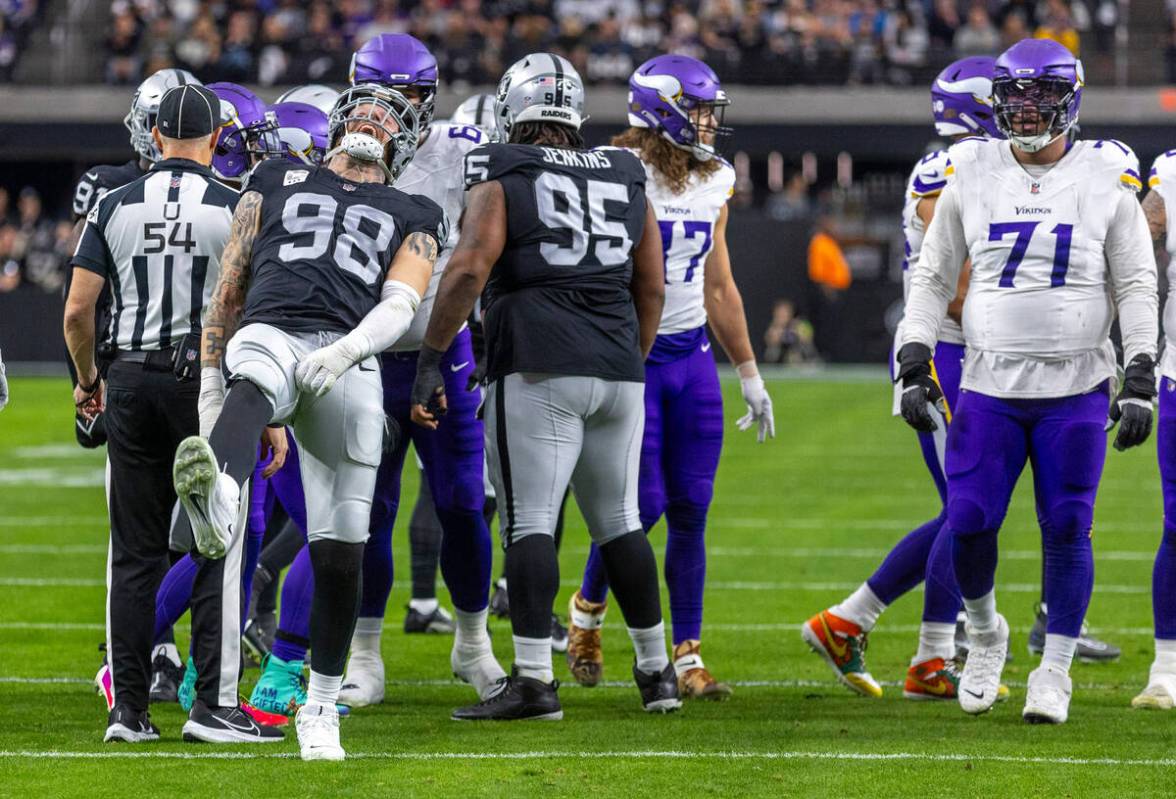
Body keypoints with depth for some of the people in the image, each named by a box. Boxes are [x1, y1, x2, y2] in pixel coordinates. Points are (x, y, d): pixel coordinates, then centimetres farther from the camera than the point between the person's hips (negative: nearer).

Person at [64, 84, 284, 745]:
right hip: (208, 380, -3)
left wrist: (88, 380, 19)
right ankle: (215, 705, -4)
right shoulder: (234, 208, -5)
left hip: (133, 380, 3)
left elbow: (78, 309, 2)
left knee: (135, 551, 7)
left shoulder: (116, 207, 3)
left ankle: (129, 708, 7)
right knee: (220, 549, 1)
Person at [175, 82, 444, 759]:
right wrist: (209, 379, 16)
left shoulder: (412, 216, 26)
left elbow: (401, 304, 7)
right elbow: (230, 287, 27)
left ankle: (321, 707, 16)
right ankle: (217, 501, -76)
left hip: (348, 367, 1)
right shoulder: (278, 183, 29)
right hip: (268, 335, -1)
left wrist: (347, 349, -14)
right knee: (254, 391, -42)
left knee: (340, 551, -1)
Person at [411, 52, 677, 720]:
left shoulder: (502, 182, 1)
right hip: (617, 374, 5)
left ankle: (534, 681, -14)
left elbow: (469, 270, -11)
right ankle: (658, 671, 20)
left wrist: (431, 361, -10)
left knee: (530, 521, -6)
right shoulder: (627, 182, 16)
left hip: (539, 370, -5)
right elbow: (652, 290, 19)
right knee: (620, 520, 15)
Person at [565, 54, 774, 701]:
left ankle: (688, 657, 8)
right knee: (643, 503, -8)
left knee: (691, 509, 2)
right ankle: (587, 608, 19)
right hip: (630, 356, -5)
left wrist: (749, 374, 20)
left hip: (692, 357, 6)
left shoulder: (714, 183, 8)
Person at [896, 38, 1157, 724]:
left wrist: (1140, 382, -6)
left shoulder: (1106, 178, 0)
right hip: (989, 386, 2)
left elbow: (1137, 286, 1)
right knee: (968, 524, -6)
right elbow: (934, 277, 11)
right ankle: (986, 635, 21)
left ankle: (1055, 671, 10)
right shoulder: (972, 174, 4)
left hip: (1076, 390, -1)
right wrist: (914, 366, 3)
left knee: (1067, 529, -3)